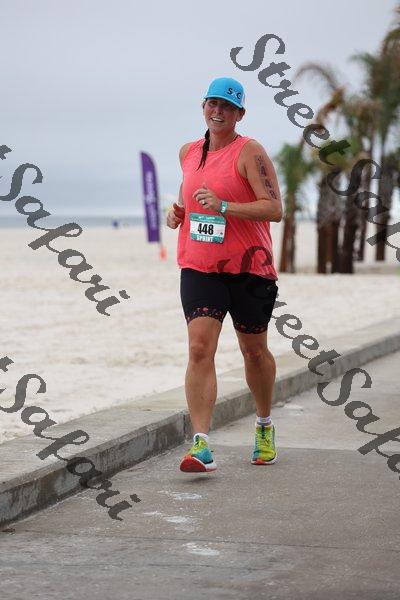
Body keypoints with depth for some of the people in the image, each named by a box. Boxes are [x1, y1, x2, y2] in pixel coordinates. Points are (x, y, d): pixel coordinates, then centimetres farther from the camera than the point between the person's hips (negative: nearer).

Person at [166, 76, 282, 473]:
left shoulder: (249, 151, -8)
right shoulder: (189, 152, 11)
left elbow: (274, 208, -16)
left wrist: (223, 206, -24)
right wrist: (177, 212, 7)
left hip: (248, 268, -3)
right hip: (199, 268, 3)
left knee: (254, 351, 11)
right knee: (200, 348, -14)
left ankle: (264, 426, 36)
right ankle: (201, 446, -20)